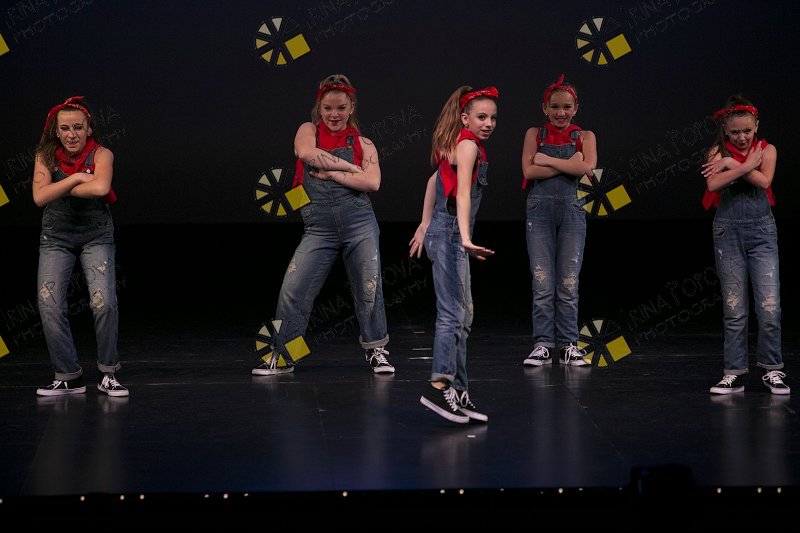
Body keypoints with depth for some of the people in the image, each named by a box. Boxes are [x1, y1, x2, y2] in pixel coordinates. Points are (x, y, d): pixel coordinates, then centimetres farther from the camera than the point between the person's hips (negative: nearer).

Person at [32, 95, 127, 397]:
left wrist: (60, 189, -19)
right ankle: (68, 377, 2)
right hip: (56, 237, 2)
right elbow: (40, 197, -17)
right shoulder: (46, 157, -3)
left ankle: (107, 374, 0)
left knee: (104, 303, -17)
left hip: (96, 235, -2)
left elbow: (101, 188, -30)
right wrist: (75, 179, -20)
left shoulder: (101, 155, -10)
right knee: (49, 306, -10)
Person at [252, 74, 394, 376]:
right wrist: (350, 167, -9)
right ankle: (281, 356, 5)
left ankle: (376, 350, 19)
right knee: (293, 290, -6)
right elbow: (306, 153, -15)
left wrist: (331, 173, -10)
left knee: (369, 289, 2)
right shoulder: (308, 131, 9)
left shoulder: (363, 144, 9)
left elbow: (372, 183, -6)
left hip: (359, 222, 0)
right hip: (319, 226, 0)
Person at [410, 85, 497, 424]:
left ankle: (458, 393, 14)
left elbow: (435, 179, 28)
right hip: (449, 234, -10)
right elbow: (462, 194, -26)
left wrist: (425, 225, 32)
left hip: (448, 234, 10)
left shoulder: (460, 144, 16)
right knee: (452, 314, -16)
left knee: (463, 316, 12)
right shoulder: (468, 145, -13)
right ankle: (440, 385, -24)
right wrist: (465, 238, -38)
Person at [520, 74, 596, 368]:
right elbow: (529, 170, -8)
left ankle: (569, 345, 7)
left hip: (571, 209, 0)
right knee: (542, 283, -2)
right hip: (540, 209, 0)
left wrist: (548, 160, -9)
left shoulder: (584, 137, 7)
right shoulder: (534, 134, 7)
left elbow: (587, 167, -12)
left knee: (569, 283, 1)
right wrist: (568, 164, -10)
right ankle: (543, 344, 3)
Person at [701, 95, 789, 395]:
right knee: (734, 310, 3)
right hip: (729, 232, 0)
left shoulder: (767, 150, 4)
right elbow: (713, 183, -17)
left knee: (770, 307, -6)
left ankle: (772, 370, 5)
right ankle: (734, 373, 9)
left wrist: (733, 164, -14)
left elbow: (764, 181, -15)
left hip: (761, 231, 0)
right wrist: (747, 165, -16)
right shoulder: (719, 152, 2)